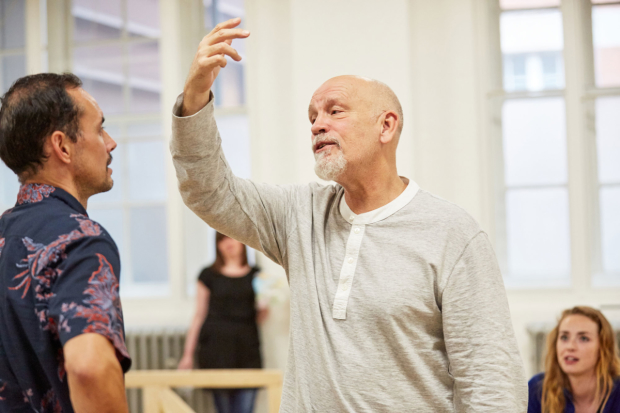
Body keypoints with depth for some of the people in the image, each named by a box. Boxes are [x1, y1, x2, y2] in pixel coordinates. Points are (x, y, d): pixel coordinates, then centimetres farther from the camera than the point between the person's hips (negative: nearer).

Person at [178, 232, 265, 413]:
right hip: (217, 347, -2)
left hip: (247, 348, 2)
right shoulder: (209, 275, 6)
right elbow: (199, 315, 8)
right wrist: (188, 354, 5)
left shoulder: (255, 275, 13)